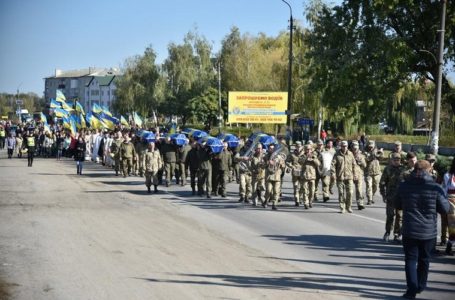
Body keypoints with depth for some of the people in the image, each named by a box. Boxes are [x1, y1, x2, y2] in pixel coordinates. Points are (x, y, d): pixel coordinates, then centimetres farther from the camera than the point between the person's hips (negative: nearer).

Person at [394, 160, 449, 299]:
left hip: (409, 231, 0)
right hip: (429, 231, 0)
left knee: (411, 259, 5)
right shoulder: (435, 188, -11)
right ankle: (420, 286, 32)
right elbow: (445, 209, -5)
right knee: (424, 259, 18)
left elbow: (397, 205, 9)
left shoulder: (404, 186, -4)